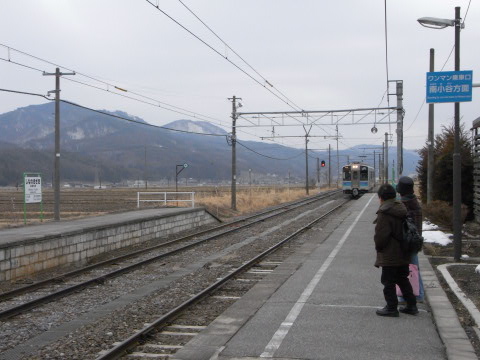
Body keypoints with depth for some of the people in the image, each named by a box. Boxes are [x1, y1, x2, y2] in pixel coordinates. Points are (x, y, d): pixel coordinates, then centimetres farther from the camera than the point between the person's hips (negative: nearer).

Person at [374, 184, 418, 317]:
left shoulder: (384, 213, -19)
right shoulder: (402, 210, 8)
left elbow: (381, 236, -21)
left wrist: (378, 247, -3)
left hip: (389, 256, -8)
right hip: (403, 255, 9)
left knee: (388, 282, 2)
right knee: (403, 280, 19)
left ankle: (391, 308, 8)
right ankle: (411, 305, 23)